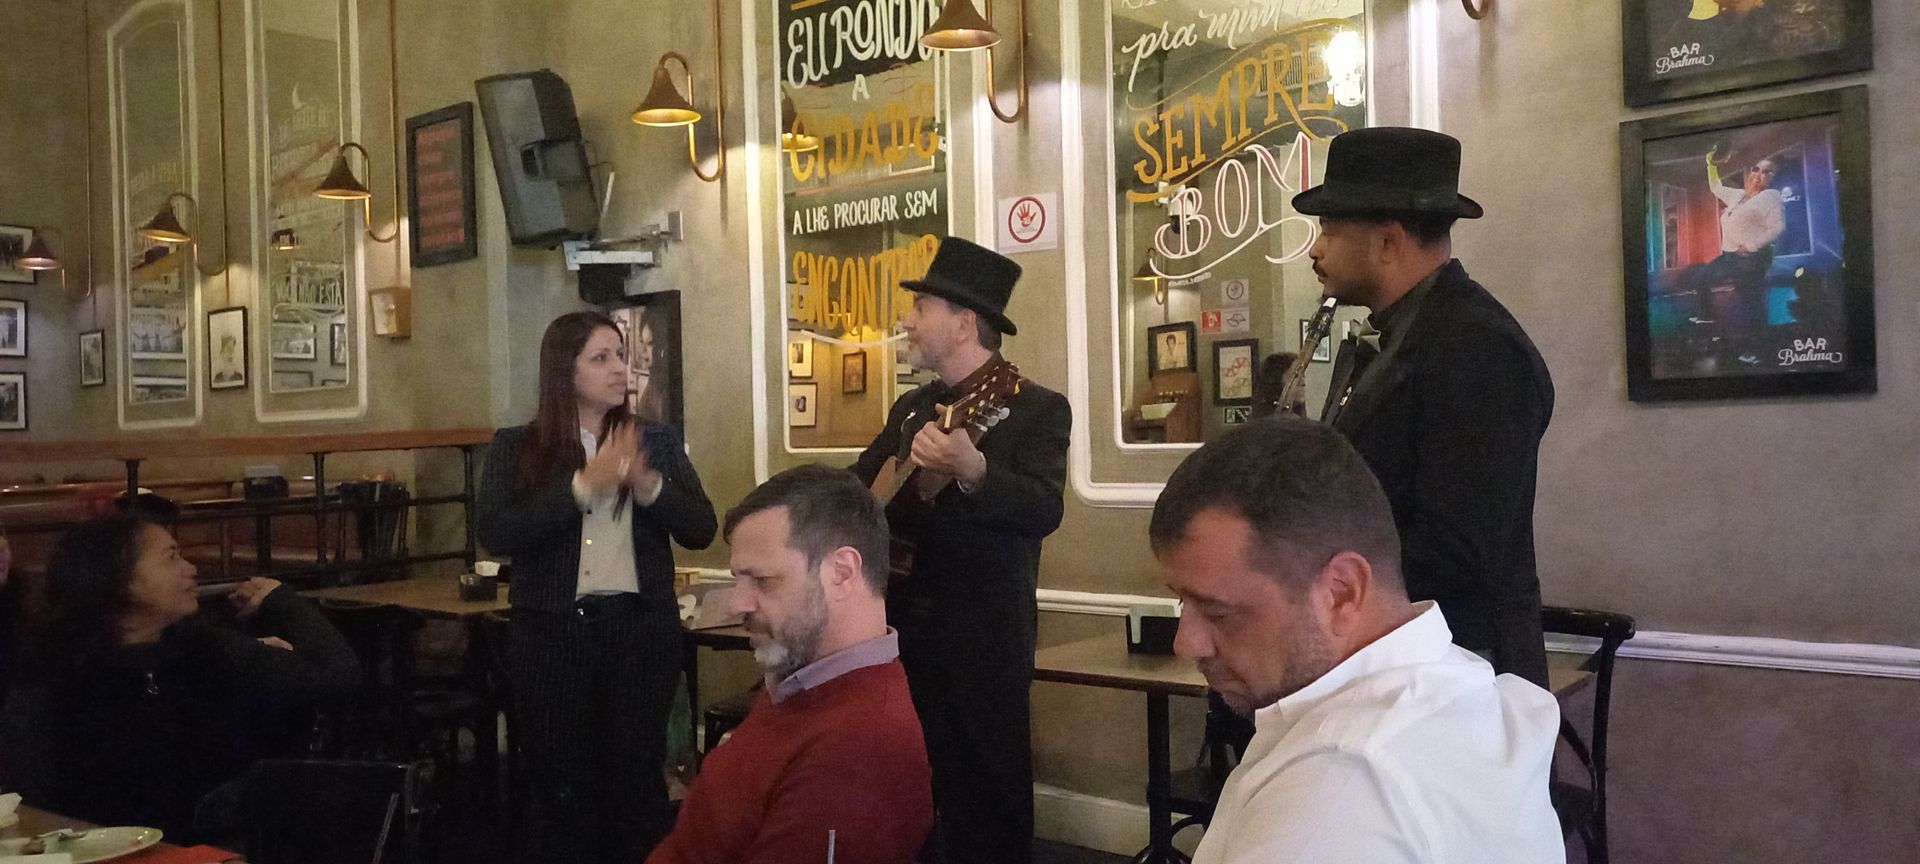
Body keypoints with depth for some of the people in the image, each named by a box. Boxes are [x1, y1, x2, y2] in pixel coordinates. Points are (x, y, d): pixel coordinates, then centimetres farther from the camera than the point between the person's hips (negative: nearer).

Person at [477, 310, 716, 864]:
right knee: (557, 783, 9)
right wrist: (584, 486, -21)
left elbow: (701, 530, 0)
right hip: (551, 632, -1)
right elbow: (494, 534, -13)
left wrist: (649, 486, -18)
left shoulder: (658, 442, 5)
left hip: (642, 628, 1)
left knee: (637, 780, 8)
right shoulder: (516, 449, 1)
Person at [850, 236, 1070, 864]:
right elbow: (857, 484, 23)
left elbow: (1044, 512, -23)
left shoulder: (1037, 408, -9)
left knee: (992, 789, 2)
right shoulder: (912, 408, 13)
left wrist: (971, 470, -39)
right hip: (903, 624, 7)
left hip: (984, 635, -6)